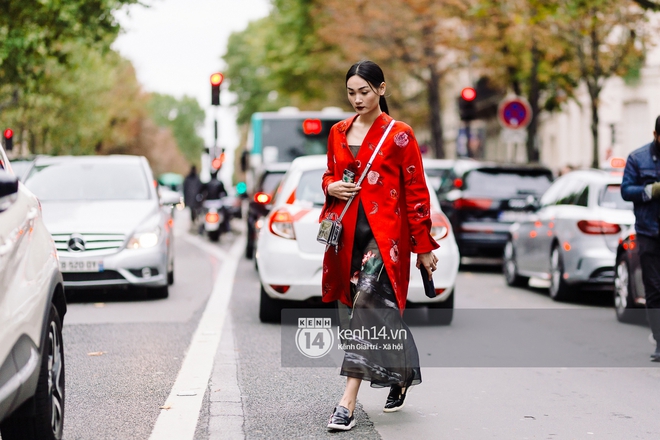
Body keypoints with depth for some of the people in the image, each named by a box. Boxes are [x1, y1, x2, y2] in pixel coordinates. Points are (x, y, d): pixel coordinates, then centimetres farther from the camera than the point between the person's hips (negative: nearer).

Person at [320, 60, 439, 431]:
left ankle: (348, 403, -20)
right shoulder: (339, 132, 12)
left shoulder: (399, 135, -4)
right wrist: (332, 187, -1)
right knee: (356, 309, 8)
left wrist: (424, 247, -4)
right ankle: (401, 373, 31)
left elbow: (416, 192, -2)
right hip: (347, 233, 6)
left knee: (367, 303, -17)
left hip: (385, 233, -6)